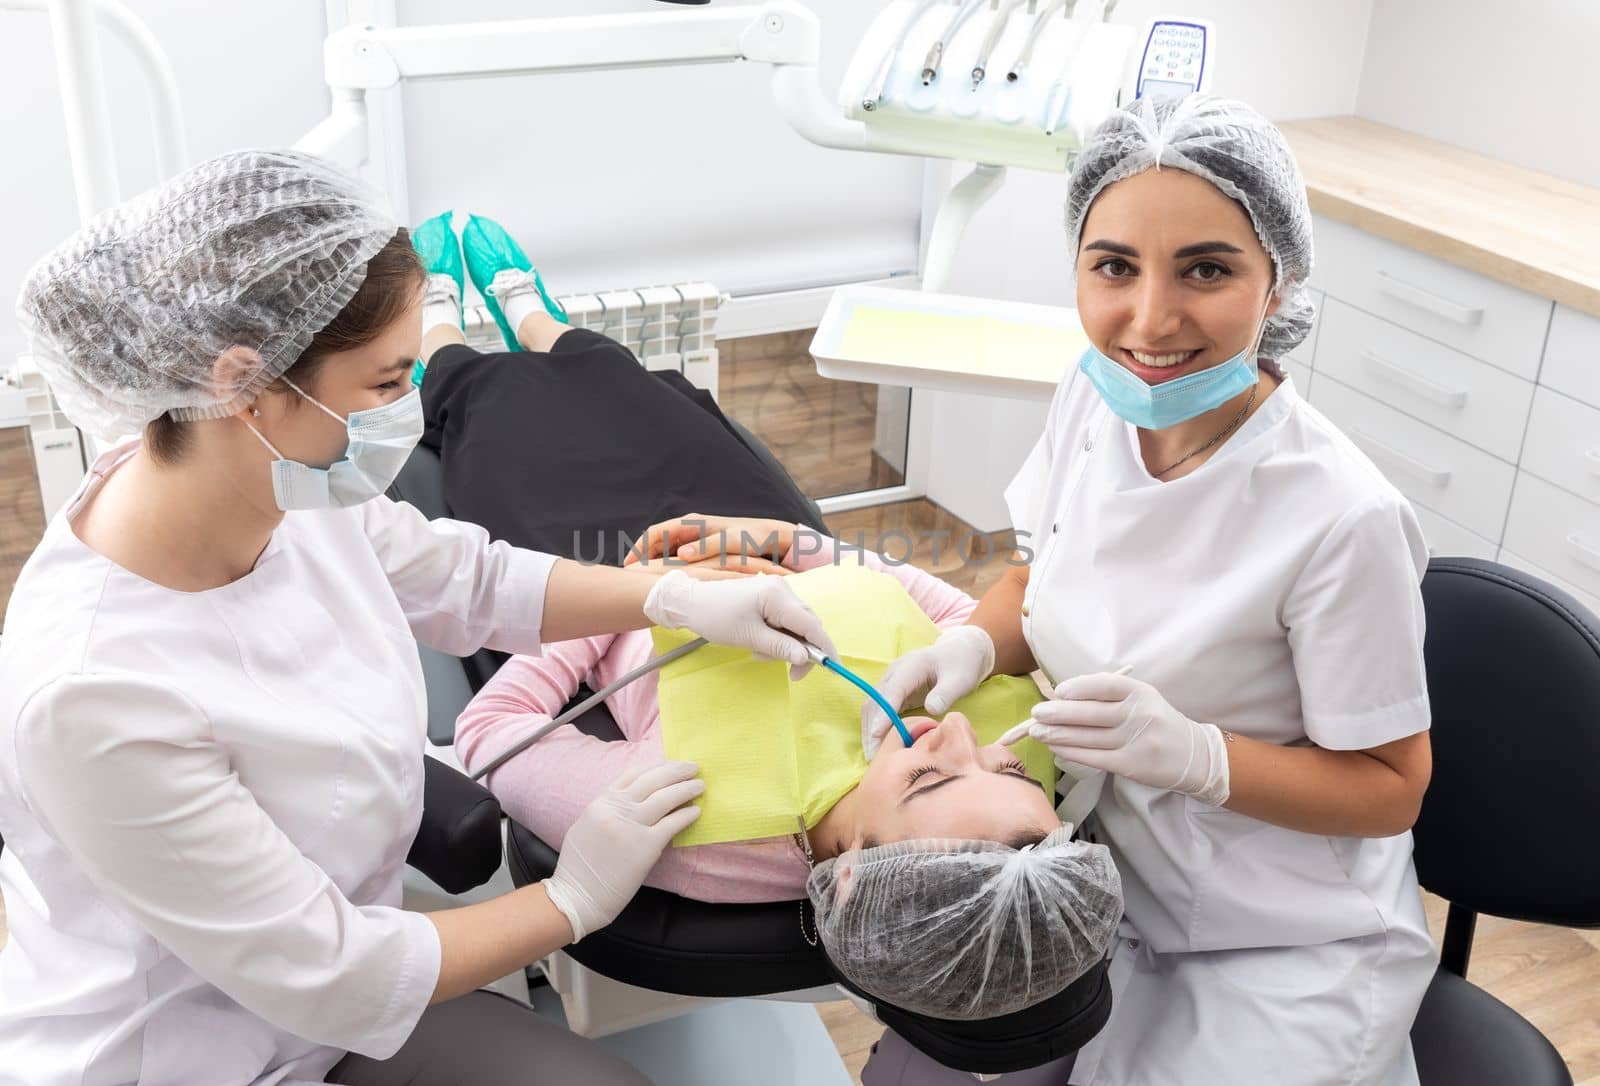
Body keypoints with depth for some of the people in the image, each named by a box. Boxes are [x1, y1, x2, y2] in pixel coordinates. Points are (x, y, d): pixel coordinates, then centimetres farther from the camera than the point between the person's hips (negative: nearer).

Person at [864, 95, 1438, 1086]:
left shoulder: (1340, 519, -27)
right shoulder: (1095, 395, -10)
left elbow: (1390, 789, -14)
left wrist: (1192, 755, -29)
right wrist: (975, 646, -12)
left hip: (1285, 953, -5)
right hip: (1110, 878, 5)